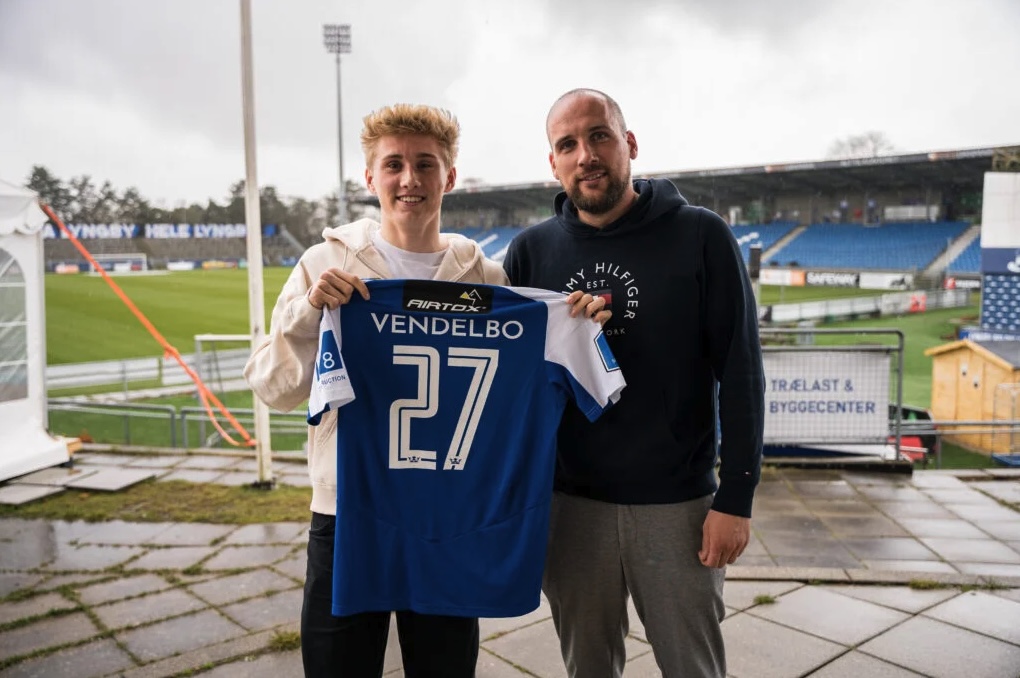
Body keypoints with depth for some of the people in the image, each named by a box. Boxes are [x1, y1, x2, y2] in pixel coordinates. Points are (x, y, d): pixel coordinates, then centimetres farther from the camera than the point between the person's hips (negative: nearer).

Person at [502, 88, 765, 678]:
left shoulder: (701, 236, -6)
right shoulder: (532, 251, 1)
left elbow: (740, 373, -6)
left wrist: (736, 497, -9)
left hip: (678, 503, -2)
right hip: (569, 505, 2)